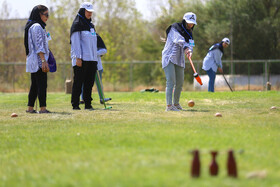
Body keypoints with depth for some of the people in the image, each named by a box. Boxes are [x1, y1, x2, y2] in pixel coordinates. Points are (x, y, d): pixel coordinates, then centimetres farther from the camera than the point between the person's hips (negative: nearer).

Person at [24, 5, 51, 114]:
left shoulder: (31, 26, 19)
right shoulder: (37, 27, -12)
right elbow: (39, 46, -19)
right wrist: (44, 61, -22)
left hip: (33, 62, 10)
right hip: (38, 60, -10)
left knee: (35, 85, 12)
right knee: (42, 84, -10)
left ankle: (30, 108, 14)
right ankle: (43, 108, -13)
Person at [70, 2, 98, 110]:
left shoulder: (90, 25, 19)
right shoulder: (77, 24, -4)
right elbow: (75, 42, -11)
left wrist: (95, 58, 16)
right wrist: (78, 58, -18)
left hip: (91, 58, 7)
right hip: (81, 59, -7)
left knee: (89, 82, 5)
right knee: (78, 82, -6)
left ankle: (88, 104, 8)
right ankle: (75, 105, -4)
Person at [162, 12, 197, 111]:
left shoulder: (189, 33, 12)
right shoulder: (174, 28, -8)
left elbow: (190, 44, -4)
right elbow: (179, 39, -26)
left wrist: (189, 51, -28)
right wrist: (185, 47, -43)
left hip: (179, 60, 7)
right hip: (169, 58, -7)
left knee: (180, 83, 11)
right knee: (171, 81, -18)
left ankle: (176, 103, 28)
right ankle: (169, 105, -24)